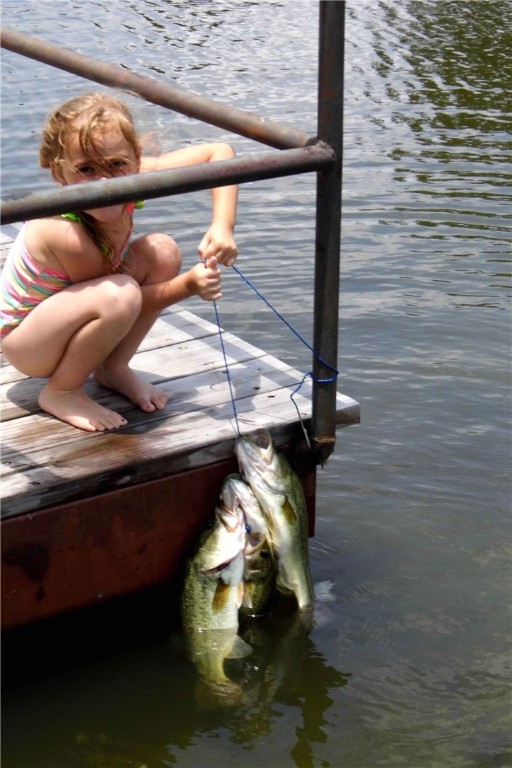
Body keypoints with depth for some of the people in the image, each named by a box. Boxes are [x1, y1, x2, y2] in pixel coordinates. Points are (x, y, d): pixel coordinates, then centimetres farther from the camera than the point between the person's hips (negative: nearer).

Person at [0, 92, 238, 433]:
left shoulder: (133, 173, -19)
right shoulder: (66, 235, -36)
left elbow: (219, 152, -11)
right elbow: (122, 300, -20)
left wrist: (222, 228, -23)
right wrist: (189, 285, -27)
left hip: (69, 321, 8)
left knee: (163, 252, -9)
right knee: (119, 295, -34)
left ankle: (113, 369, 6)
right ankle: (61, 393, -10)